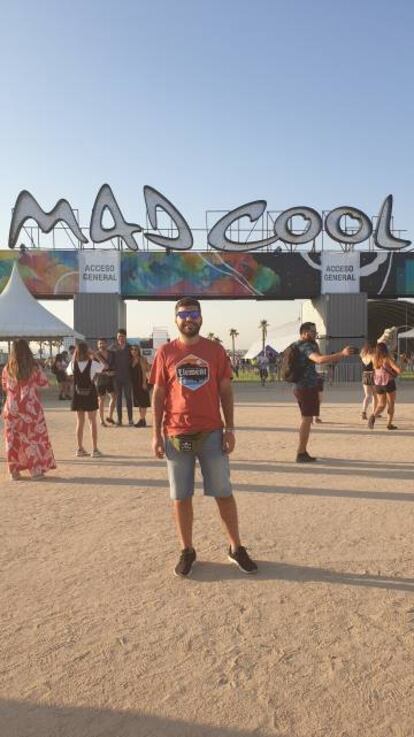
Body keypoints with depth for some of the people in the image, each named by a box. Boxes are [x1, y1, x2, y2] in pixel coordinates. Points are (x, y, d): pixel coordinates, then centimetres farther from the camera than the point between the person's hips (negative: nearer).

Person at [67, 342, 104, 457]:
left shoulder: (73, 364, -5)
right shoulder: (92, 363, -12)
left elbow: (68, 372, 16)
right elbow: (104, 366, 6)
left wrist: (74, 358, 16)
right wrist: (95, 356, 10)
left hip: (78, 395, 3)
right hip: (90, 394, -2)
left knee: (80, 421, 12)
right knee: (92, 421, 6)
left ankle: (80, 449, 15)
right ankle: (95, 449, 7)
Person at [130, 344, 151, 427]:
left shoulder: (141, 359, -8)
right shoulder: (132, 360, 10)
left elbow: (144, 372, -12)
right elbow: (131, 372, 11)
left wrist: (144, 383, -18)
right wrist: (131, 382, 6)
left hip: (141, 382, -7)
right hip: (135, 383, 7)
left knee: (143, 402, -5)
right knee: (138, 402, 11)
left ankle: (142, 419, -4)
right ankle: (142, 419, 17)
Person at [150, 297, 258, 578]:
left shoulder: (216, 350, 3)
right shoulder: (165, 352, 2)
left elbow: (226, 391, 4)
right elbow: (158, 395, 3)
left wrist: (230, 429, -3)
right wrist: (156, 434, -1)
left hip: (212, 432, 0)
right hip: (177, 435, 0)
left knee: (224, 493, 8)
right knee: (181, 497, 8)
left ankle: (236, 548, 23)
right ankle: (187, 551, 24)